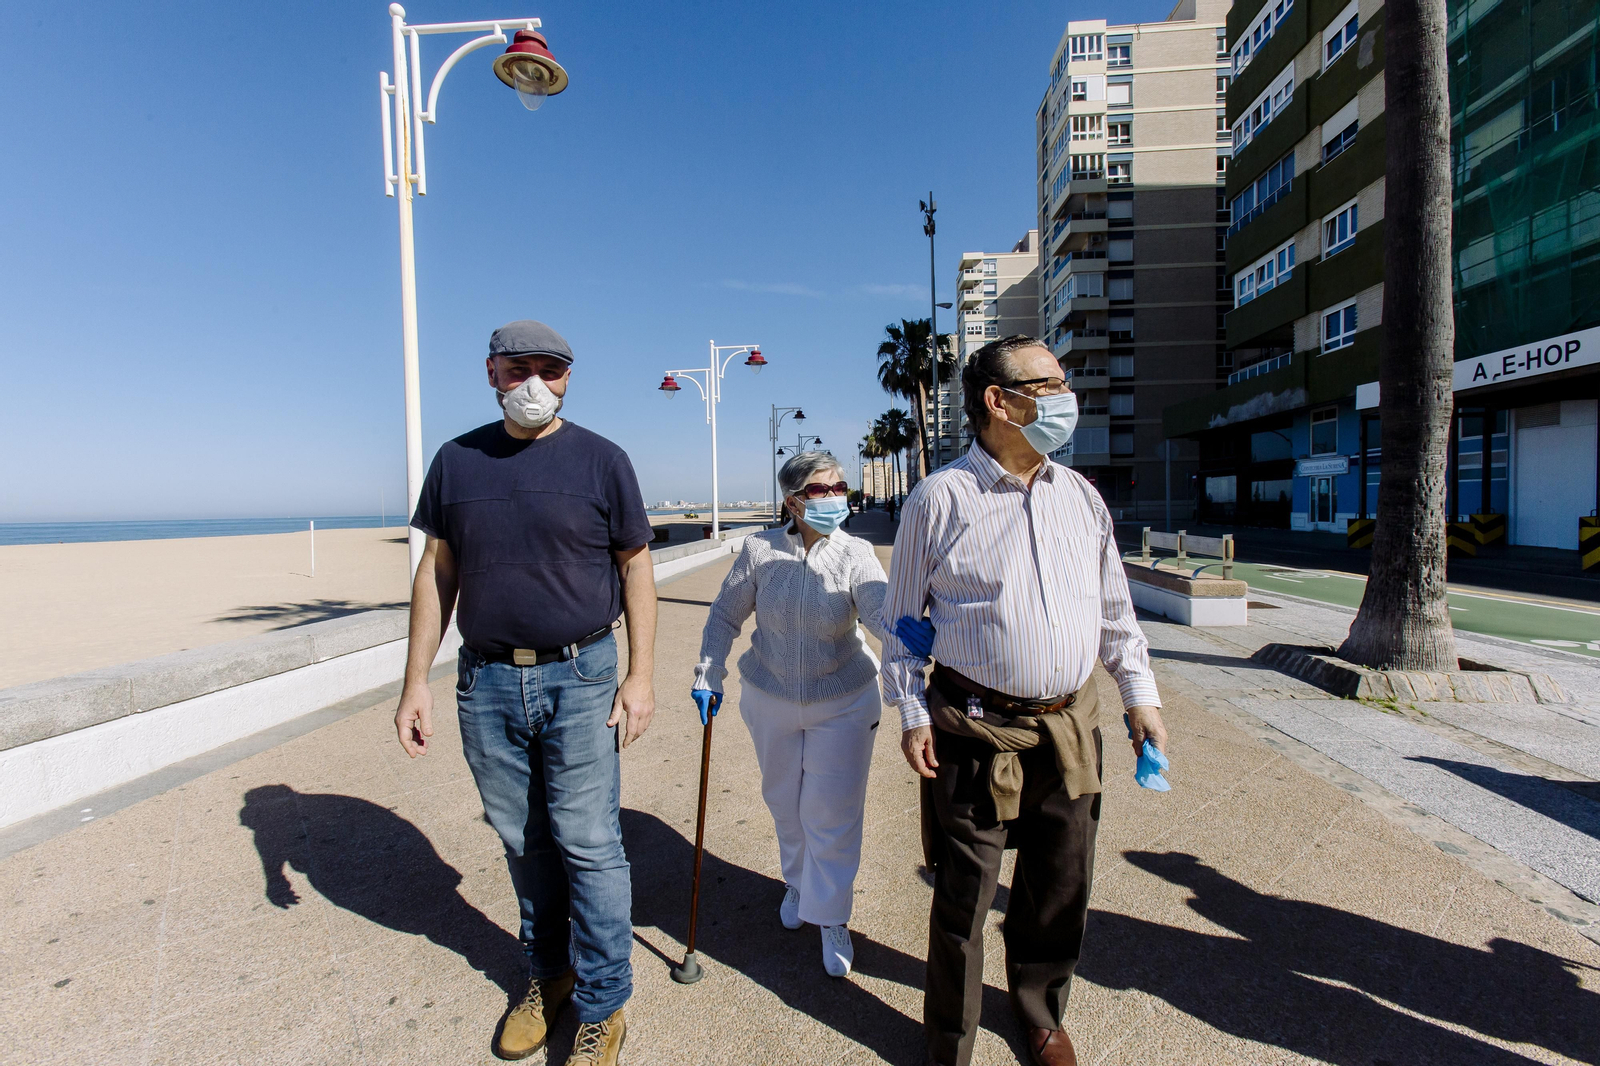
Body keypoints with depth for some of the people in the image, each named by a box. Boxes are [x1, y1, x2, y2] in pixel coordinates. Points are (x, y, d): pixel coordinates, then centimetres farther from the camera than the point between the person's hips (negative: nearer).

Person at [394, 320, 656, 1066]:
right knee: (522, 841, 15)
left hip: (579, 677, -3)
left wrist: (640, 675, -6)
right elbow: (437, 573, 9)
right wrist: (416, 681, 5)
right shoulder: (457, 461, 6)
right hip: (486, 680, 3)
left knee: (588, 844, 3)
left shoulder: (600, 460, -1)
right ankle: (547, 974, 37)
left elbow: (636, 566, 0)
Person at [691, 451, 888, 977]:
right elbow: (725, 615, 1)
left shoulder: (855, 554, -15)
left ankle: (831, 918, 27)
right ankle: (798, 884, 49)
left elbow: (881, 610, -31)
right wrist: (708, 676, -5)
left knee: (832, 813, 3)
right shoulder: (760, 550, -10)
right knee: (785, 804, 20)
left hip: (843, 704, -2)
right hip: (770, 701, 2)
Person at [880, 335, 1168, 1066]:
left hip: (1069, 727, 5)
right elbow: (902, 617, -3)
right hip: (976, 731, -5)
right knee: (963, 900, 9)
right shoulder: (939, 499, -9)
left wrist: (1140, 696, 11)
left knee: (1061, 889, 20)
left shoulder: (1081, 496, 6)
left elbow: (1114, 608, 15)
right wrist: (912, 713, -6)